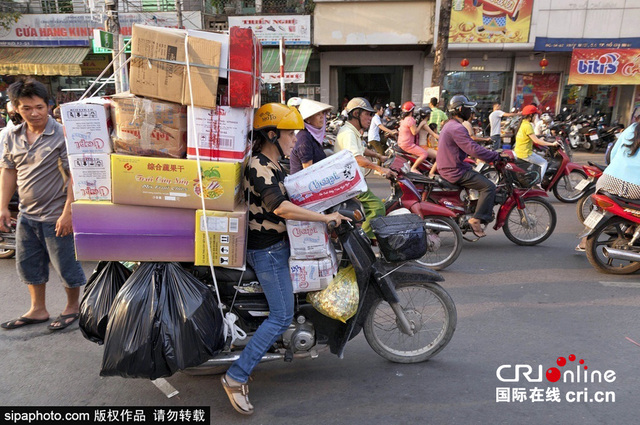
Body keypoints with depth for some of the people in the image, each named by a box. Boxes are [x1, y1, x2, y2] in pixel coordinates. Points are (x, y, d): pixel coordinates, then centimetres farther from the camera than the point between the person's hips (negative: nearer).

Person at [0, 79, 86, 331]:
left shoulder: (62, 135, -14)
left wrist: (68, 212, -20)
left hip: (55, 216, -7)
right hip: (27, 215, 7)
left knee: (65, 265, 5)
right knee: (28, 264, 17)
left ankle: (73, 307, 28)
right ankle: (38, 310, 35)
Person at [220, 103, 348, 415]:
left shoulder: (272, 165, 12)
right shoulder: (259, 167, -20)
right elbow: (281, 208, -33)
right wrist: (326, 217, -26)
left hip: (279, 244, 10)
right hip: (267, 251, -10)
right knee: (282, 317, -7)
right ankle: (236, 377, 0)